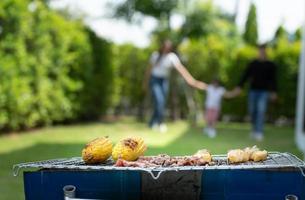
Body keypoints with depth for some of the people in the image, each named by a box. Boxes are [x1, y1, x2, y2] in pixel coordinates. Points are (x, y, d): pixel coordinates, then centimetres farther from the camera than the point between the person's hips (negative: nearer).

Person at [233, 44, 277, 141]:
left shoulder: (271, 65, 3)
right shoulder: (253, 64, 6)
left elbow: (273, 79, 3)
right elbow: (245, 75, 3)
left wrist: (273, 91, -5)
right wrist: (239, 87, -6)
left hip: (264, 92, -2)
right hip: (253, 90, 2)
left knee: (261, 111, -14)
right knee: (252, 111, 6)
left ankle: (259, 133, -15)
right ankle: (254, 129, 23)